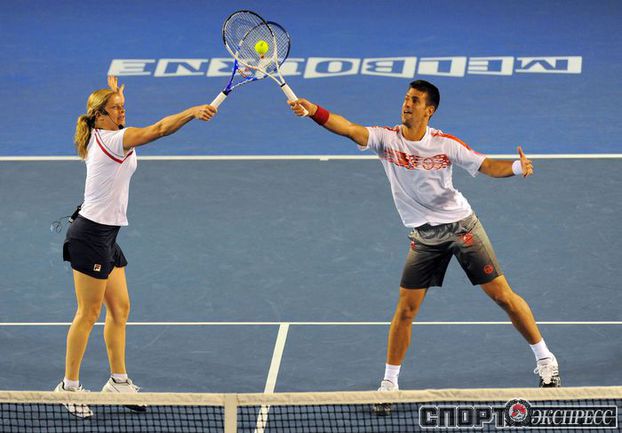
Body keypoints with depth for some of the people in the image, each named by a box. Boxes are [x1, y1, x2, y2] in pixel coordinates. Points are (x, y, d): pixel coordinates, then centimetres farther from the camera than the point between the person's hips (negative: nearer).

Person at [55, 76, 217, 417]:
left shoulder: (101, 137, 10)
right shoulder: (111, 140, -17)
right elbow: (158, 130, -29)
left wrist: (113, 94, 36)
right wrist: (192, 112, -35)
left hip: (105, 235, 10)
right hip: (90, 235, -10)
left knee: (119, 308, 13)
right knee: (88, 313, -3)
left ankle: (119, 381, 20)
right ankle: (69, 386, 5)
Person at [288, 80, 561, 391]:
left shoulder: (445, 144, -10)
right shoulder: (386, 138, -8)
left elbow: (486, 166, -8)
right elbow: (348, 129, -24)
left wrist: (517, 167, -30)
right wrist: (313, 110, -41)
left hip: (461, 225, -1)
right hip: (424, 235, 2)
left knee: (502, 295, 0)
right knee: (405, 310, -2)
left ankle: (545, 361, 15)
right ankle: (389, 383, 11)